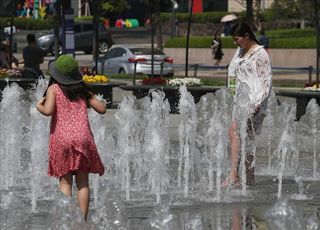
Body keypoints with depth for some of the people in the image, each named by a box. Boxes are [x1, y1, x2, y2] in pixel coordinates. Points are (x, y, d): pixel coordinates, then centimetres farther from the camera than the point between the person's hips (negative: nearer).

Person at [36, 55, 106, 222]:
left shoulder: (54, 89, 0)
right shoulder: (82, 90, 10)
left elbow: (48, 111, -15)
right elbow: (102, 109, 9)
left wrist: (39, 106, 6)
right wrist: (93, 100, 29)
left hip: (62, 138, -2)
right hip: (83, 138, 2)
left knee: (65, 182, 3)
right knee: (83, 183, 6)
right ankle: (83, 220, 3)